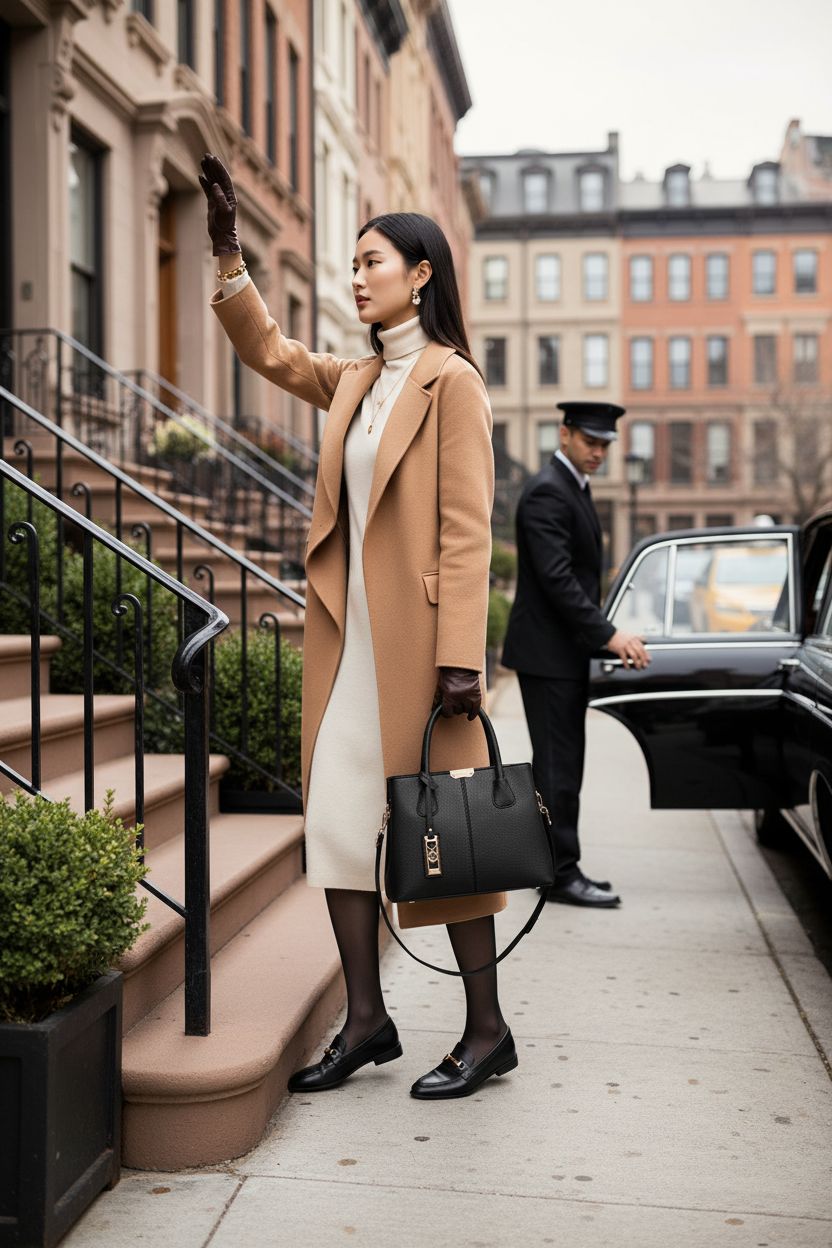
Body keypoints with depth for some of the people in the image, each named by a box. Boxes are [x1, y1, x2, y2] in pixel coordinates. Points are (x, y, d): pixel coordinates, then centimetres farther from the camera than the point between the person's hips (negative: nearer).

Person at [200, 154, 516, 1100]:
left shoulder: (451, 380, -7)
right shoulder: (354, 382, 16)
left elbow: (466, 528, -13)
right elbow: (268, 351, 25)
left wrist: (461, 656, -18)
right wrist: (226, 251, 13)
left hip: (417, 640, -8)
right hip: (347, 637, 8)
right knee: (338, 818, 6)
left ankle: (487, 1031, 14)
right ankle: (366, 1020, 18)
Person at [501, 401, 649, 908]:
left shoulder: (575, 489, 17)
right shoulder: (547, 492, -15)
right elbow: (556, 577, -24)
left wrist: (602, 635, 15)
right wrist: (609, 634, -25)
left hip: (567, 651, 10)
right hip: (547, 652, -10)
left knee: (561, 765, 13)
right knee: (559, 766, -5)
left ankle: (557, 867, 21)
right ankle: (562, 874, 2)